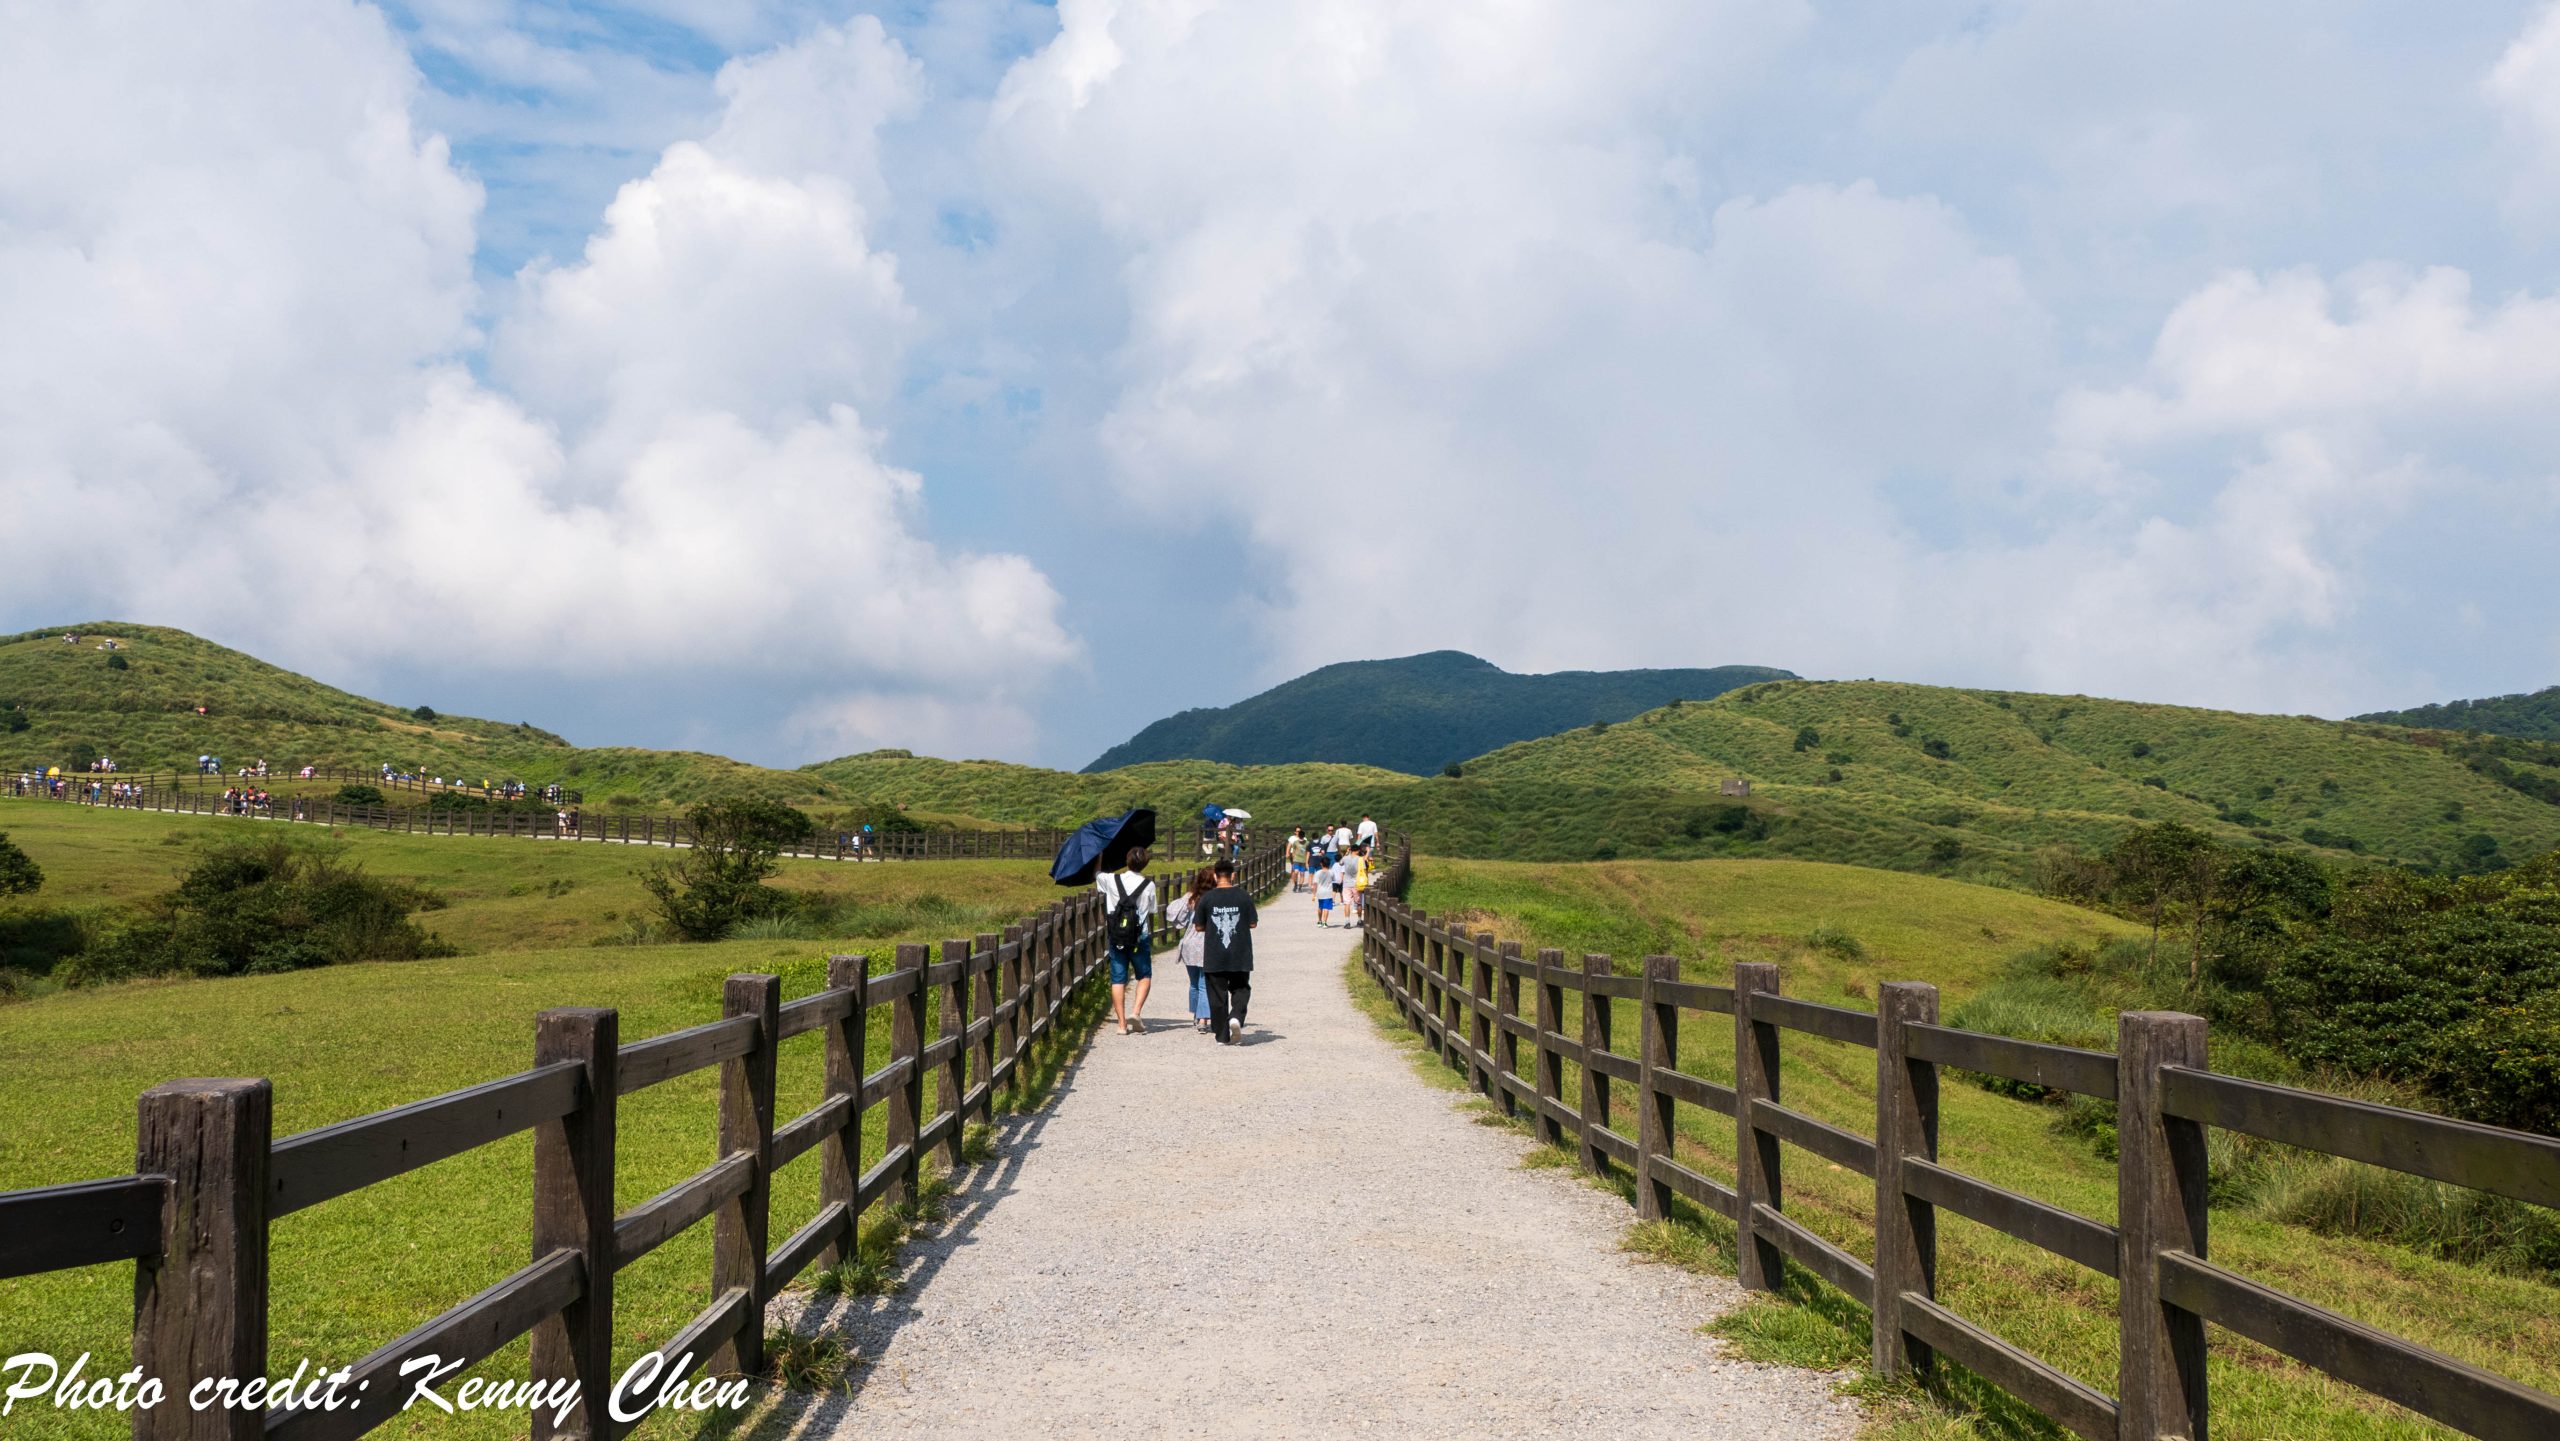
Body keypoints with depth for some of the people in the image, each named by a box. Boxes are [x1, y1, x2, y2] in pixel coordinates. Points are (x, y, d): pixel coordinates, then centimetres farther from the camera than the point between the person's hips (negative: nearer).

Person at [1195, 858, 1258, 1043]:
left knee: (1218, 994, 7)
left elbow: (1199, 926, 2)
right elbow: (1252, 924, 2)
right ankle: (1236, 1017, -13)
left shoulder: (1207, 899, -4)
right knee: (1240, 989, 14)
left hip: (1214, 957, 0)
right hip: (1240, 956, 0)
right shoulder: (1243, 897, -4)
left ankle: (1223, 1035, 8)